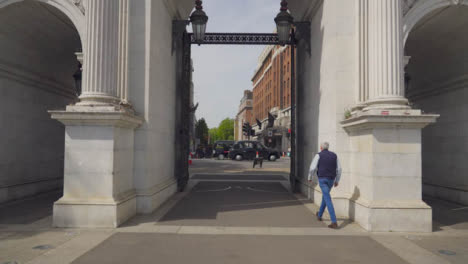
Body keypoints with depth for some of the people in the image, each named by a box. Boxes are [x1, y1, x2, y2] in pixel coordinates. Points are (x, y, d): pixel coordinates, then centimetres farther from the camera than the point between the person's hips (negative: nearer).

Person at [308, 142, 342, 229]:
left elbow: (312, 168, -10)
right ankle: (319, 215, 43)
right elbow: (339, 169, 7)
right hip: (331, 179, 5)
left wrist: (310, 178, 8)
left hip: (322, 179, -5)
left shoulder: (318, 155, -5)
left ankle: (334, 222, -16)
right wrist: (337, 181, 16)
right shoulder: (334, 155, 9)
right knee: (325, 196, 27)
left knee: (328, 200, -9)